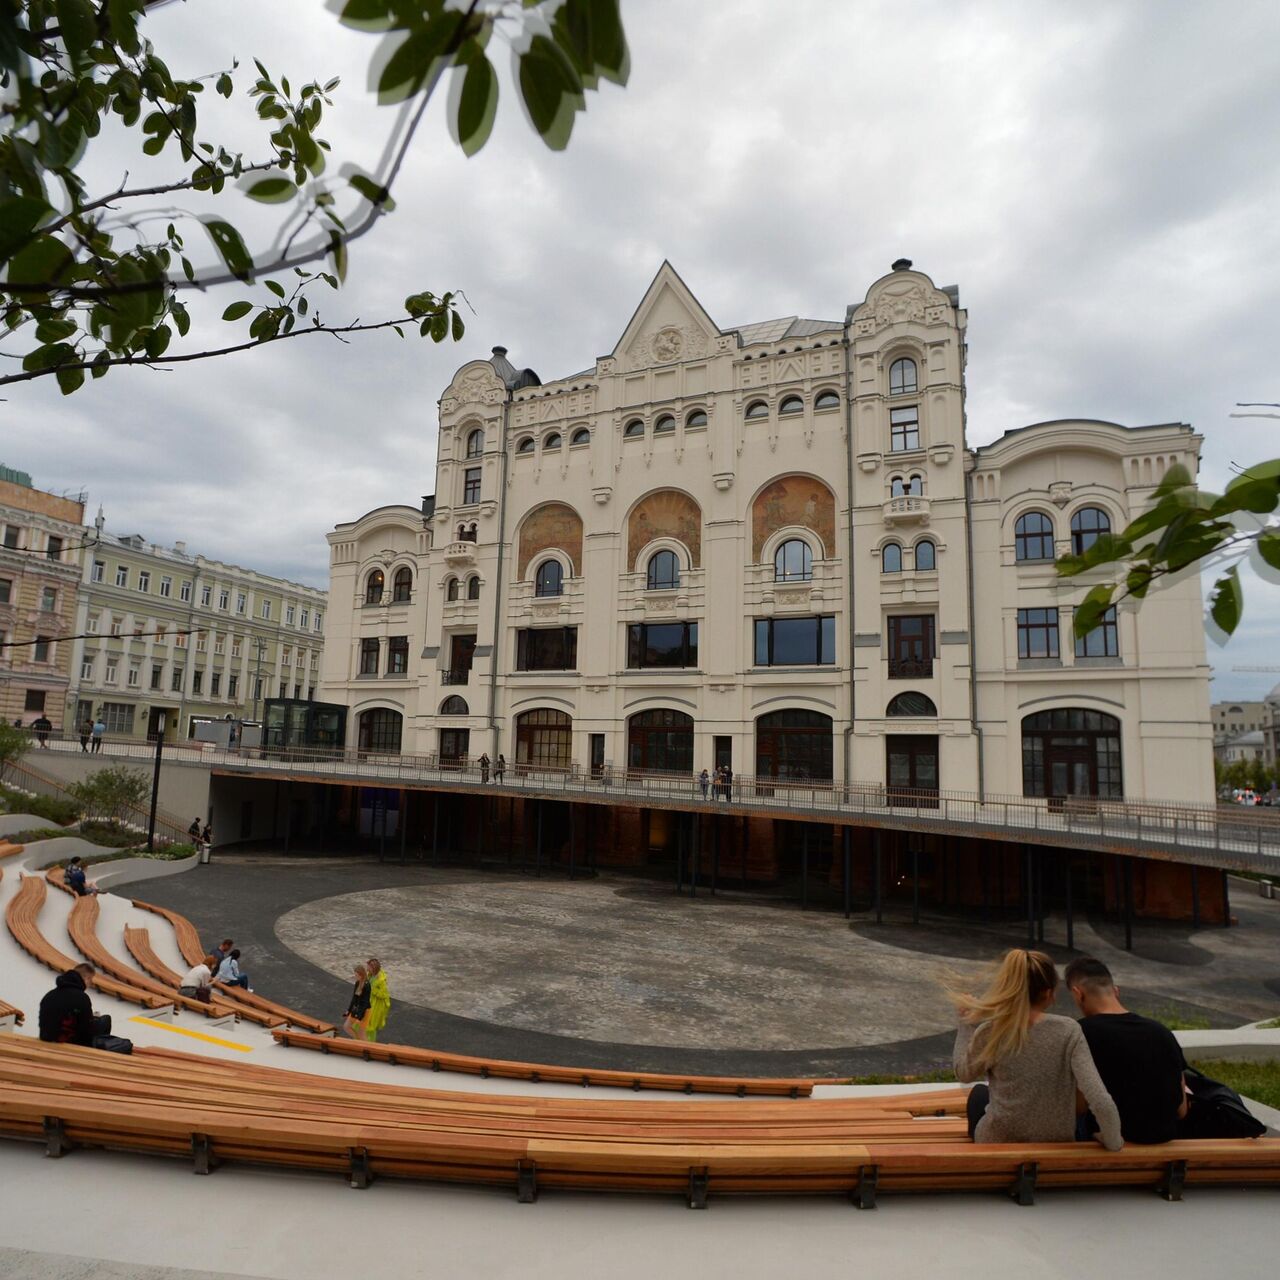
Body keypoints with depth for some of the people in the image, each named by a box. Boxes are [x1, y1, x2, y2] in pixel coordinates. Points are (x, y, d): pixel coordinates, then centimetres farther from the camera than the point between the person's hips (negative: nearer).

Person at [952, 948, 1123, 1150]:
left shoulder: (989, 1033, -21)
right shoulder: (1068, 1031, -21)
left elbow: (964, 1073, -1)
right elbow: (1101, 1102, -27)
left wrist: (966, 1021, 7)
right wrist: (1114, 1142, -9)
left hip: (999, 1143, -1)